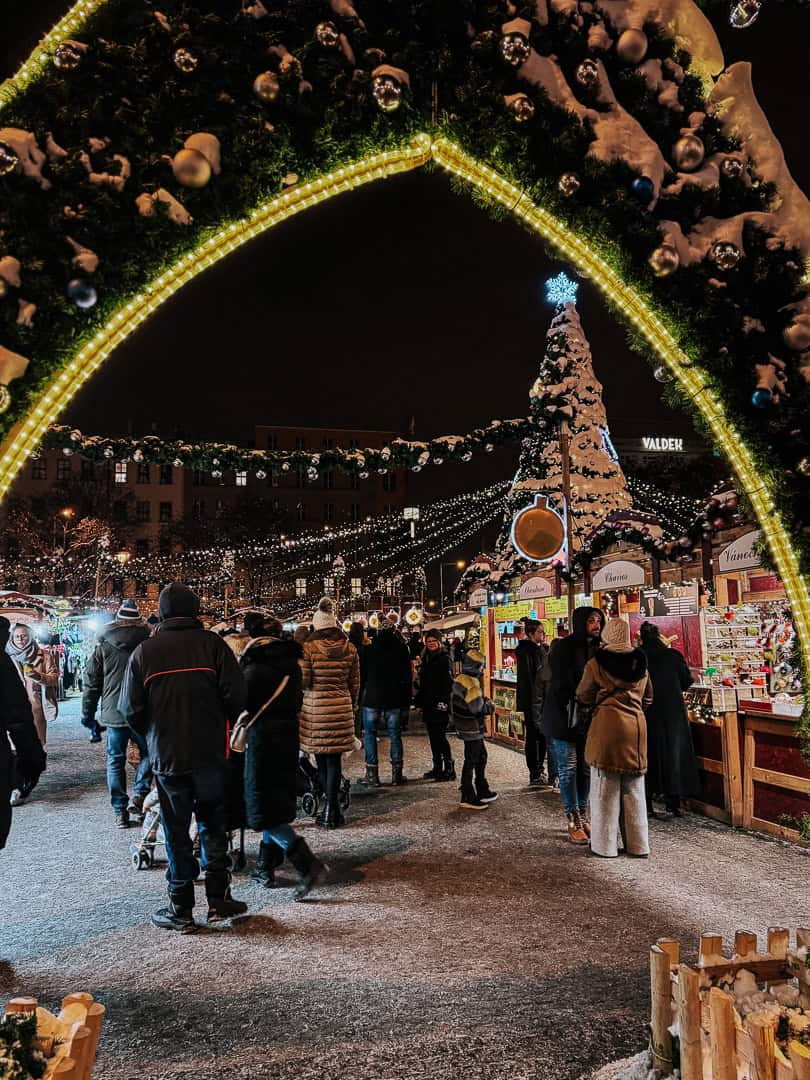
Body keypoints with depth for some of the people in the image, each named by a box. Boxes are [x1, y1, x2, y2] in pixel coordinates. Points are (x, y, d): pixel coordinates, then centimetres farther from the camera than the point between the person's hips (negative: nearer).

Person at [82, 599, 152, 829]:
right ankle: (138, 796, 3)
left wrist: (88, 714, 13)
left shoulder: (103, 646, 2)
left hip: (113, 714, 1)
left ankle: (120, 812, 13)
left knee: (115, 761, 11)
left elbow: (92, 683, 5)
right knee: (147, 753, 18)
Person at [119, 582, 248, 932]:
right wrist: (227, 728, 6)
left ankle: (181, 910, 17)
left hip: (166, 756, 0)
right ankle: (218, 900, 18)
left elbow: (130, 709, -3)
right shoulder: (212, 643, -6)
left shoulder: (144, 651, -2)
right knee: (212, 825, 16)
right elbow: (236, 695, -12)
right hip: (210, 752, 0)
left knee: (177, 832, 11)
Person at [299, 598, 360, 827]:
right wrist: (352, 707, 20)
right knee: (334, 760, 7)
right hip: (341, 708, 3)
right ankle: (331, 811, 9)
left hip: (315, 708, -3)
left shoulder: (308, 648, -8)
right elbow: (355, 683, 8)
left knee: (322, 759, 9)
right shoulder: (349, 649, 3)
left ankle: (331, 809, 15)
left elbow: (303, 681, -9)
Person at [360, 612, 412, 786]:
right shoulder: (402, 649, 0)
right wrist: (406, 700, 10)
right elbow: (407, 677, 4)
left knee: (370, 734, 7)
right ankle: (397, 773, 12)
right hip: (394, 700, 2)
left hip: (372, 699, -2)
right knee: (395, 734, 9)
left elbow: (363, 675, 1)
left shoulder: (370, 649, -4)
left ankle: (372, 774, 3)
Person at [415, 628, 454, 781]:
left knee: (440, 736, -7)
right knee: (433, 737, 11)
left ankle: (449, 769, 0)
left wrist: (443, 701, -21)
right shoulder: (426, 658, 15)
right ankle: (437, 768, 19)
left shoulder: (444, 658, -8)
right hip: (428, 705, 8)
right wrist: (418, 700, 15)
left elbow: (448, 682, -15)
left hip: (439, 705, -8)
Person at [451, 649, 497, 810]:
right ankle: (468, 798, 7)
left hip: (466, 727, 10)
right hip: (472, 729, -10)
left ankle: (483, 792, 30)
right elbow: (477, 707, -26)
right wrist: (489, 706, -8)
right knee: (471, 761, -1)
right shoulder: (471, 683, -22)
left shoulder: (459, 679, 8)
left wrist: (483, 701, 10)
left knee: (481, 757, 20)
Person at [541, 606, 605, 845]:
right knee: (568, 769, 0)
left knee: (586, 768, 10)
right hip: (564, 716, -6)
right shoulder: (563, 647, -11)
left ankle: (582, 816, 23)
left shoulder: (596, 649, 8)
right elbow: (561, 683, -14)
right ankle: (573, 823, 7)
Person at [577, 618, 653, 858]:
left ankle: (605, 845, 10)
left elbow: (583, 698, 2)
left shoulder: (596, 664, -7)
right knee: (633, 789, 14)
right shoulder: (640, 663, 7)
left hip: (607, 726, -4)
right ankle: (638, 845, 19)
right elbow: (647, 698, 16)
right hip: (636, 726, 4)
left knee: (606, 790, 5)